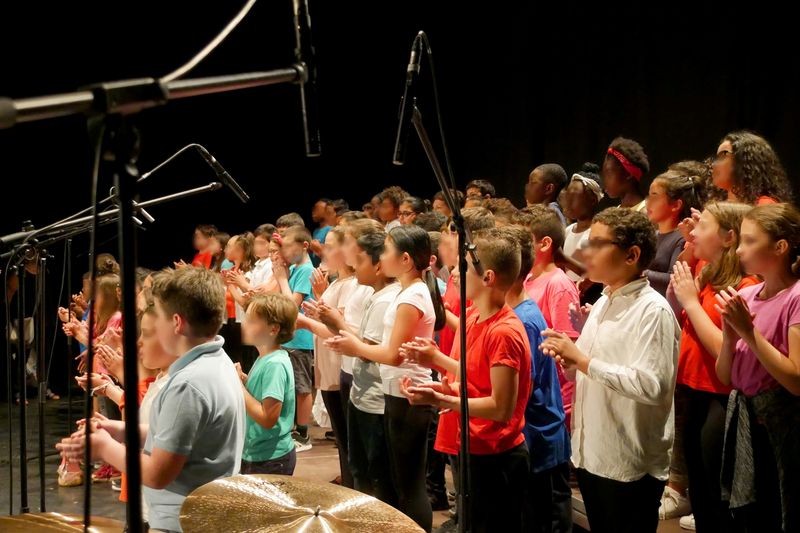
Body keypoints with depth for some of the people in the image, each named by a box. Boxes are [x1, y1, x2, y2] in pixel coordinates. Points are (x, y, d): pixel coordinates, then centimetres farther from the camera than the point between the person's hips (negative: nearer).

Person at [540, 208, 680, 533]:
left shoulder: (653, 310, -16)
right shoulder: (601, 304, 11)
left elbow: (652, 386, -27)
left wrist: (582, 360, -22)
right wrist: (568, 359, -3)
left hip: (631, 466, -8)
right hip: (591, 454, 8)